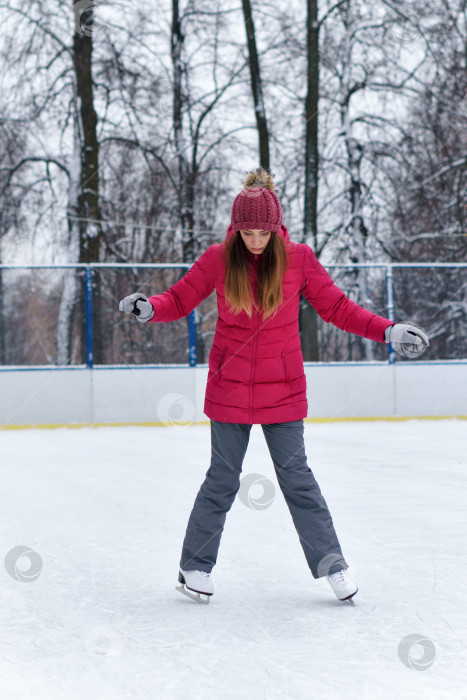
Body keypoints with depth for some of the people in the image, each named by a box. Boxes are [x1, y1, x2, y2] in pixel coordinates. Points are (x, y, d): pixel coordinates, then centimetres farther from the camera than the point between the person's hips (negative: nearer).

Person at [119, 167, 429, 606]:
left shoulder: (298, 259, -5)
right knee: (222, 479, 6)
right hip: (230, 389, 0)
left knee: (296, 476, 3)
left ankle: (331, 564, 13)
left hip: (282, 389, 0)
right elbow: (179, 300, 1)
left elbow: (337, 307, 1)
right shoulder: (218, 260, -5)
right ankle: (195, 567, 19)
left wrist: (388, 331, -8)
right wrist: (148, 308, -20)